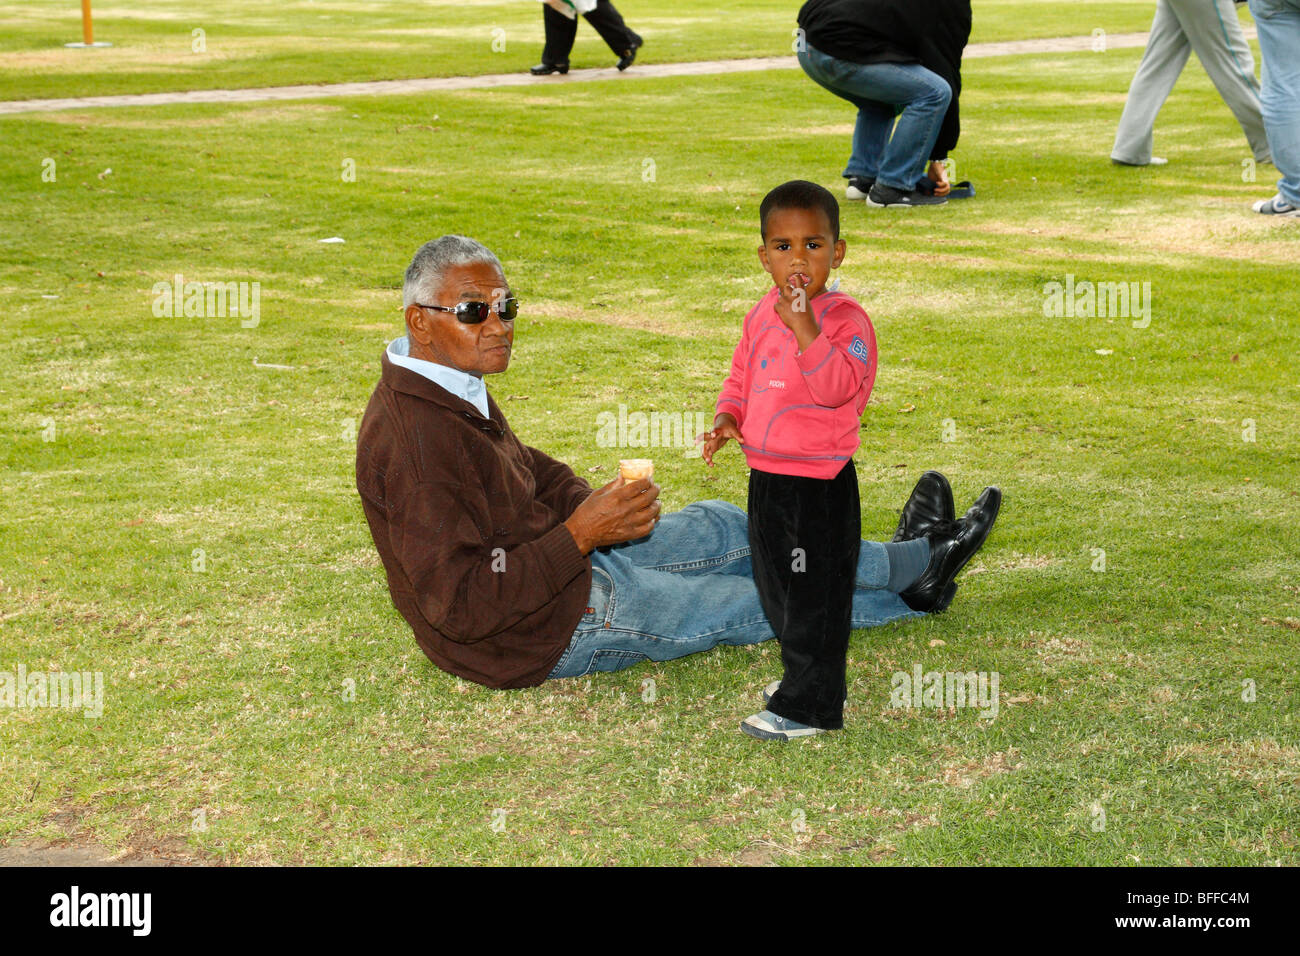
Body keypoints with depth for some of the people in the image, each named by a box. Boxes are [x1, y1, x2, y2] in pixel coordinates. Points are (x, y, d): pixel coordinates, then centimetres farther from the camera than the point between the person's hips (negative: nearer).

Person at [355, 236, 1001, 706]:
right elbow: (463, 606, -34)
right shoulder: (414, 439, -32)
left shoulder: (450, 390, 1)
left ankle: (903, 560, 31)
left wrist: (590, 505, -3)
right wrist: (581, 534, -30)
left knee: (722, 529, 15)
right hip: (548, 632, -9)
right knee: (749, 601, 7)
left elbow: (530, 470, 18)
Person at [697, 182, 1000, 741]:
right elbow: (742, 374, 20)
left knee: (815, 595, 2)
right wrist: (727, 417, 2)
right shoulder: (762, 315, 6)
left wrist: (807, 330, -37)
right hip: (766, 478, 8)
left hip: (819, 483, -8)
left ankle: (809, 706, 13)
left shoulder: (845, 318, -16)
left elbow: (840, 388, -30)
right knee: (776, 586, 20)